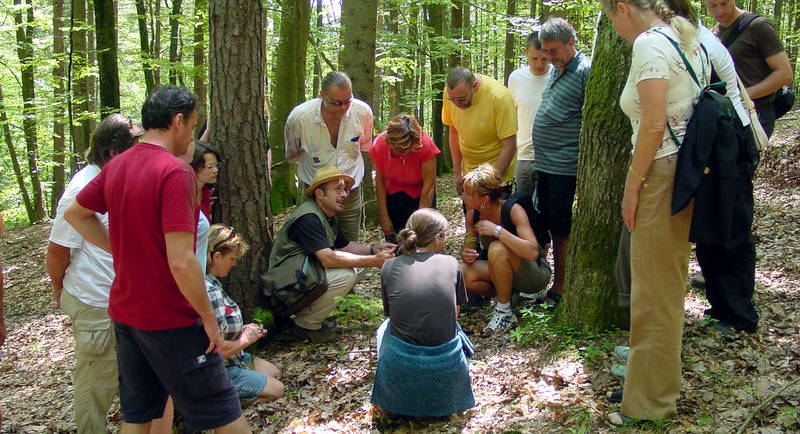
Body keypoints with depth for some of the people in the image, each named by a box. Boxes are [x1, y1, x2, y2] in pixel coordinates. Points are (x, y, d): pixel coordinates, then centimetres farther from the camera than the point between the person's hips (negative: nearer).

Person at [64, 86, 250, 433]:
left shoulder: (116, 166, 3)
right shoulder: (175, 172, -21)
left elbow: (74, 214, 20)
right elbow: (181, 262, -26)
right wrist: (209, 319, -16)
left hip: (124, 311, 8)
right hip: (170, 320, -8)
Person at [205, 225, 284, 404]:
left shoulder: (212, 284, 4)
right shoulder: (209, 293, -29)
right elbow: (216, 347, -30)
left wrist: (243, 330, 3)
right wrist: (244, 340, -13)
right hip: (221, 372, -10)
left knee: (272, 371, 23)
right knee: (276, 390, -1)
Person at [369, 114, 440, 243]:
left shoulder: (425, 144, -31)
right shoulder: (380, 144, -25)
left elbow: (428, 185, -25)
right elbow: (380, 182, -14)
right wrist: (384, 217, -13)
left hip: (420, 193, -2)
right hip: (394, 192, 2)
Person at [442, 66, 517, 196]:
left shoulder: (500, 98, -24)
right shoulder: (450, 92, -9)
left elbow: (510, 147, -20)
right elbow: (454, 132, 4)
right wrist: (457, 172, 4)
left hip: (497, 172, -4)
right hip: (468, 172, 5)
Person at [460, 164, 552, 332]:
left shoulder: (513, 210, -25)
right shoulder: (472, 214, -8)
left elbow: (533, 252, -36)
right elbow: (469, 249, 2)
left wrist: (497, 230, -39)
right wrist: (466, 255, -22)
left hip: (536, 274, -5)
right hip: (502, 272, 6)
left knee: (497, 249, -34)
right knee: (465, 275, -24)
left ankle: (504, 311, -18)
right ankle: (509, 294, 1)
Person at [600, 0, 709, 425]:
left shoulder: (649, 43, -14)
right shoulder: (688, 37, 13)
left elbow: (654, 125, -21)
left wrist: (632, 186, -14)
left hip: (662, 174, -10)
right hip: (692, 169, 10)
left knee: (655, 289, 0)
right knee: (672, 276, 21)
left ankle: (652, 400, 12)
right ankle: (662, 369, 37)